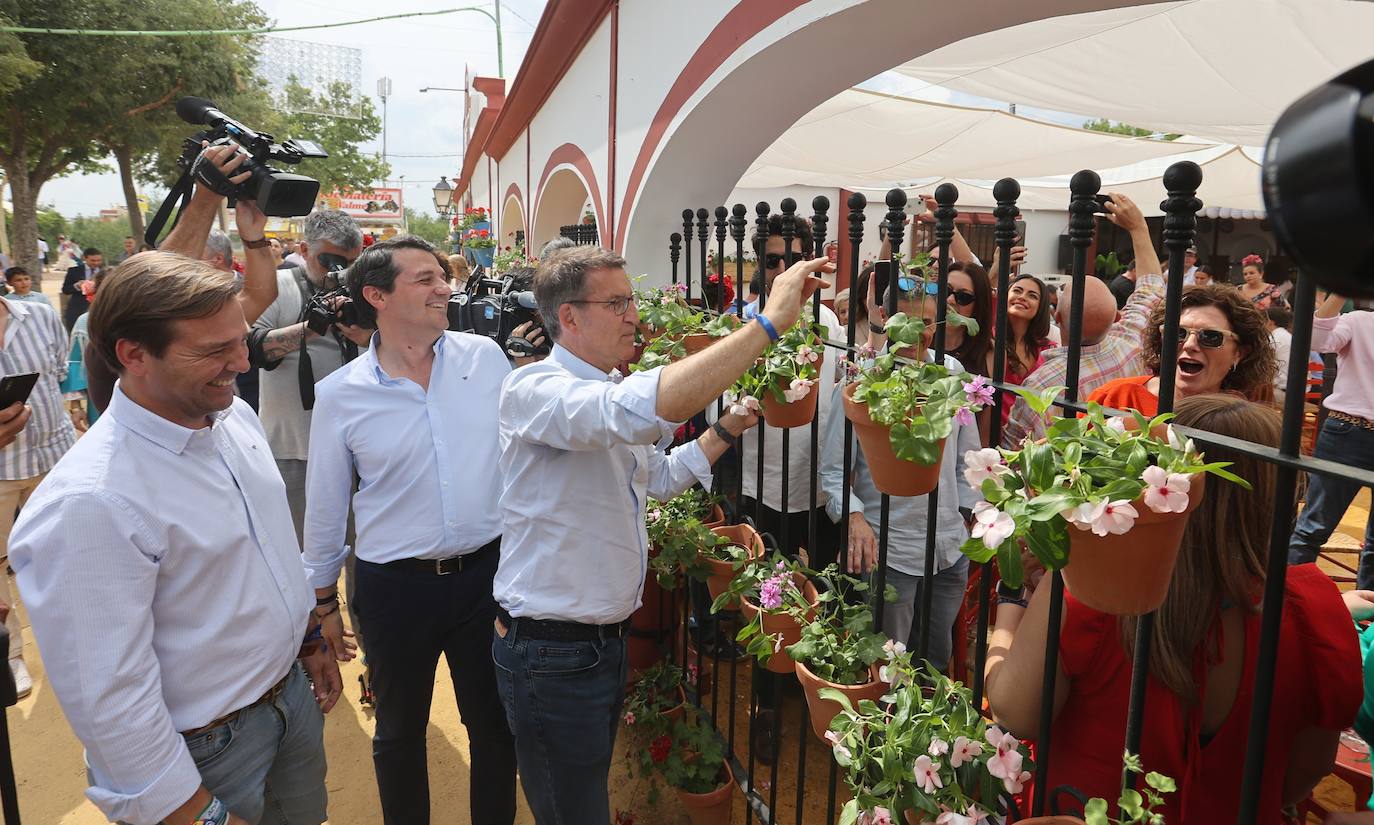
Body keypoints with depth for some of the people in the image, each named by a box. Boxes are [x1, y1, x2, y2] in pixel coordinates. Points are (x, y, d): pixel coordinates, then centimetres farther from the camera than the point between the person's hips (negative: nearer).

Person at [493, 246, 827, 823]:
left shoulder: (606, 397, 9)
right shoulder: (533, 389, -22)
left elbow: (660, 477, 23)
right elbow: (646, 409, -42)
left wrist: (728, 429, 9)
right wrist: (770, 321, -40)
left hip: (606, 639, 9)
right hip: (550, 652, -9)